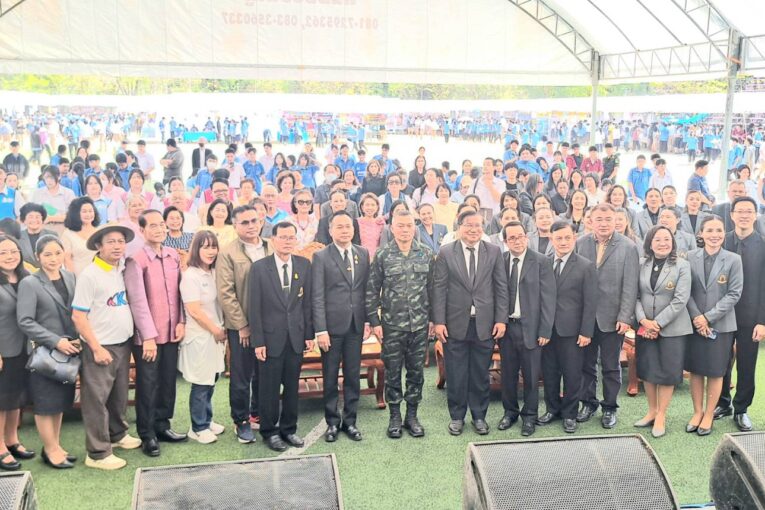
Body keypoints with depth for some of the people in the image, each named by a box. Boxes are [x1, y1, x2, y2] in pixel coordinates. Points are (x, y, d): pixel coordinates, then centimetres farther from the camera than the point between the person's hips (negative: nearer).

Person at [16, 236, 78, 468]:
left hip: (69, 350, 5)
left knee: (60, 401, 15)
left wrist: (79, 338, -6)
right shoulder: (29, 283, -10)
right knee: (46, 403, 5)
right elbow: (25, 321, -15)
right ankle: (51, 451, 19)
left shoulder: (70, 278, 6)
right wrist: (55, 341, -19)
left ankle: (55, 446, 28)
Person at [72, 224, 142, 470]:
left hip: (123, 343, 6)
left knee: (119, 395, 18)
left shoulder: (123, 269, 5)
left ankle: (117, 434, 36)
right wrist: (97, 348, -15)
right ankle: (97, 453, 10)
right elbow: (78, 316, -14)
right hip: (101, 347, -6)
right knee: (97, 400, 1)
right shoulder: (89, 275, -13)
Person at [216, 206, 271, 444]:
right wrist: (242, 325, -11)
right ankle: (241, 421, 20)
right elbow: (225, 293, -9)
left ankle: (258, 414, 30)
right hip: (241, 326, -3)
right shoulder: (228, 254, -5)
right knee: (241, 376, 6)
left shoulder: (271, 249, 6)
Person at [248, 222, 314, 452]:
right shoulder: (259, 268, -6)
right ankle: (269, 431, 22)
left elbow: (307, 302, 5)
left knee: (292, 386, 12)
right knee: (269, 388, 7)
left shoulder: (304, 265, 3)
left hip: (296, 337, 3)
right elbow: (254, 307, -6)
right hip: (271, 337, -3)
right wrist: (257, 341, -9)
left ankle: (289, 428, 27)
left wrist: (309, 334, 3)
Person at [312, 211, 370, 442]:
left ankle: (350, 420, 23)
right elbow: (317, 296, -8)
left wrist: (367, 321, 5)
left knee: (353, 375, 10)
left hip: (356, 325, 3)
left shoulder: (363, 254, 8)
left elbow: (367, 289, 10)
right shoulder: (321, 256, -4)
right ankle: (332, 422, 20)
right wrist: (320, 330, -12)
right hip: (332, 325, -3)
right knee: (330, 377, 7)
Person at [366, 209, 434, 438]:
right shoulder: (382, 256, -5)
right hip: (392, 325, -2)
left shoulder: (426, 255, 2)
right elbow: (372, 292, -2)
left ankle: (412, 415, 24)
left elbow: (432, 288, 7)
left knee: (416, 371, 10)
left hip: (420, 325, 2)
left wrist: (433, 319, 5)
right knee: (392, 372, 7)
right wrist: (374, 322, -6)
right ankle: (395, 417, 21)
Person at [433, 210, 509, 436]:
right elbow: (439, 288, -2)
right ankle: (457, 416, 23)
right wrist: (439, 321, -7)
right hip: (455, 323, -1)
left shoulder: (494, 252, 3)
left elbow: (501, 287, 3)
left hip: (484, 323, 1)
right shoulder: (446, 252, -1)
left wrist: (501, 319, -3)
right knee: (455, 374, 8)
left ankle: (479, 415, 25)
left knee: (481, 374, 10)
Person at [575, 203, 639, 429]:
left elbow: (630, 286, -7)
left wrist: (625, 317, -12)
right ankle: (588, 403, 28)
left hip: (612, 317, -2)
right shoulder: (580, 243, 1)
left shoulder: (628, 247, -5)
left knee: (611, 366, 9)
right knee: (587, 363, 13)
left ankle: (609, 407, 24)